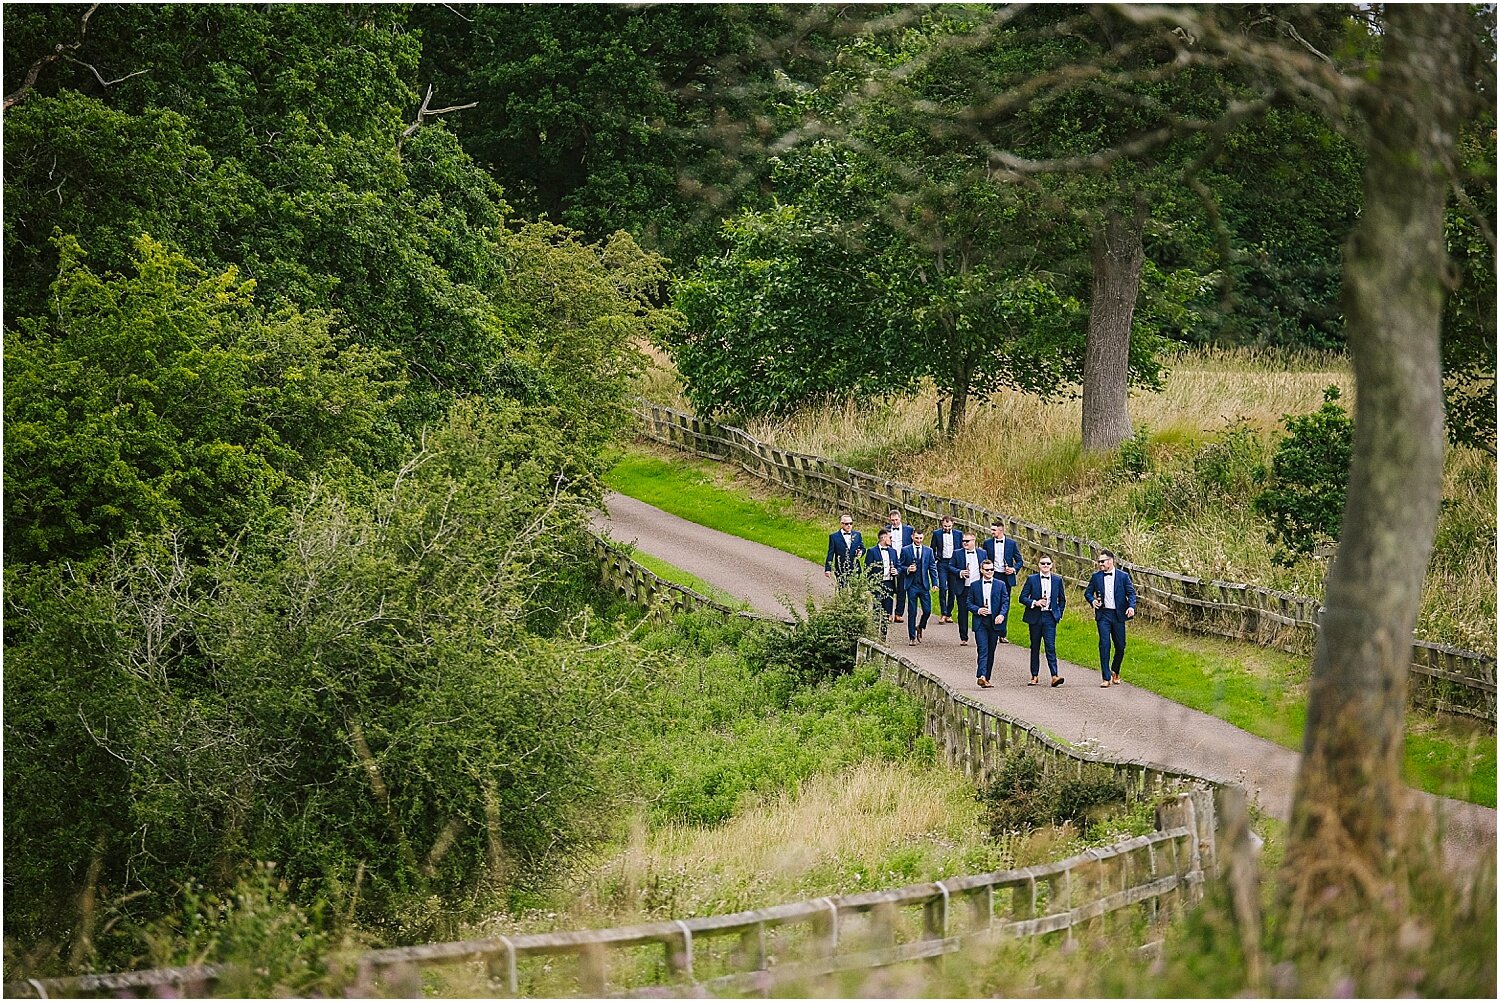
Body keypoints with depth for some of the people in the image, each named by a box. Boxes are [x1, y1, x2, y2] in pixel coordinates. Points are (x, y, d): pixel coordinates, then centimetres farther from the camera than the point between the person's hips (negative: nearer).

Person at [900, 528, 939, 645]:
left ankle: (920, 627, 27)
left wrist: (935, 583, 1)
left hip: (924, 585, 2)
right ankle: (912, 638, 7)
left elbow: (933, 568, 8)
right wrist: (907, 569, -15)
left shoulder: (928, 551, 8)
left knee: (927, 611, -2)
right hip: (912, 585, -2)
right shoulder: (905, 550, 3)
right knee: (912, 612, -1)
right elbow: (900, 566, 6)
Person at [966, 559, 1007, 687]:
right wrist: (977, 610, -11)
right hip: (980, 622, -2)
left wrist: (1001, 615, -15)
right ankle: (982, 676, -26)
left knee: (991, 651, 6)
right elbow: (969, 603, 9)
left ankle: (986, 678, 14)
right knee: (983, 649, -15)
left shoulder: (1000, 584, 8)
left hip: (994, 621, 2)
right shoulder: (974, 585, 8)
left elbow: (1005, 602, 3)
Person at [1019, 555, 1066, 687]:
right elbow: (1023, 597, 0)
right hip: (1035, 617, 0)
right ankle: (1034, 676, 15)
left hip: (1050, 618, 0)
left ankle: (1054, 675, -17)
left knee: (1051, 646, -11)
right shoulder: (1032, 579, 2)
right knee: (1035, 647, 7)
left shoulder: (1057, 580, 7)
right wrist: (1034, 603, -15)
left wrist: (1059, 613, 7)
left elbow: (1062, 599, 17)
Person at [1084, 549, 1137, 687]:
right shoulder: (1096, 576, 6)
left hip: (1118, 615, 0)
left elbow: (1131, 593, 1)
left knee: (1120, 646, 6)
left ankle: (1115, 671, 32)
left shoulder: (1123, 576, 2)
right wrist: (1092, 600, -10)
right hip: (1103, 615, 0)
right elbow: (1088, 593, 13)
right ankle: (1106, 678, -9)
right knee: (1104, 645, -10)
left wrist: (1131, 606, -17)